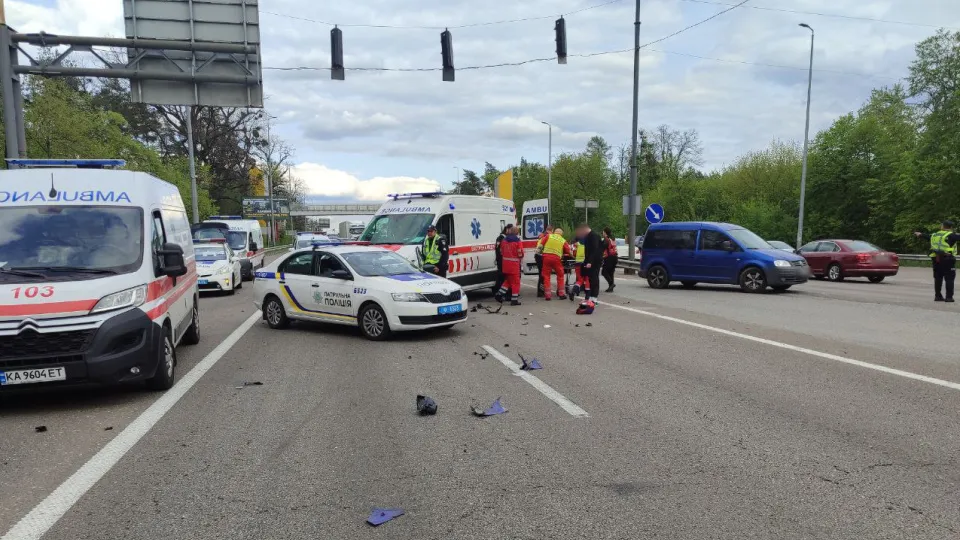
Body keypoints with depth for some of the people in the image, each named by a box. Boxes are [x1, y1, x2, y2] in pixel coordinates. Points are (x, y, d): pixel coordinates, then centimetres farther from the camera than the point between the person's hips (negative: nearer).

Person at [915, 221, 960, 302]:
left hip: (936, 259, 6)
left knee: (938, 278, 12)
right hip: (947, 259, -6)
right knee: (949, 279, -3)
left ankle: (937, 296, 16)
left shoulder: (934, 235, 14)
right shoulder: (951, 235, -5)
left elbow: (928, 236, 33)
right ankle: (949, 297, -5)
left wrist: (920, 235, 53)